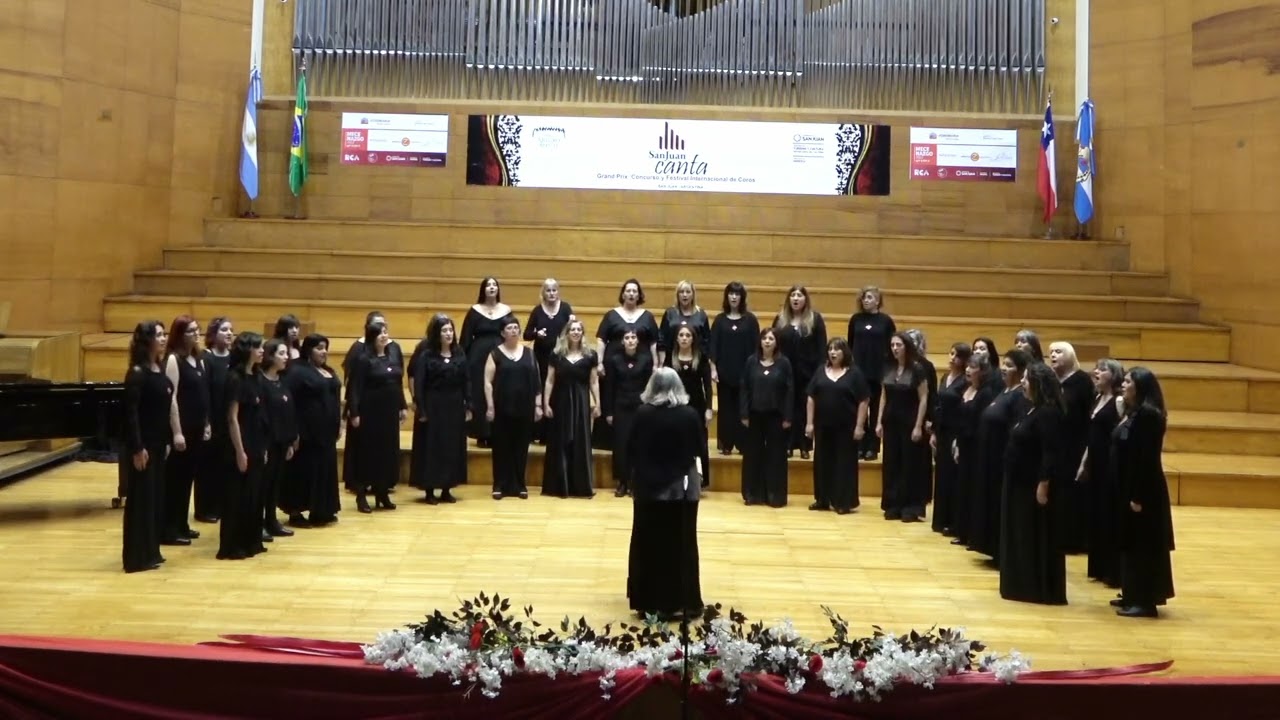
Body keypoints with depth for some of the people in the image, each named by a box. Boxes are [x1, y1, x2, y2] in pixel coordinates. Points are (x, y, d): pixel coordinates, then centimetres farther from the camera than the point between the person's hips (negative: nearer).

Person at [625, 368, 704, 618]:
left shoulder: (643, 413, -9)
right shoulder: (690, 415, -9)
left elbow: (631, 450, -6)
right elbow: (698, 450, 0)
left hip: (649, 485, 0)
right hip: (682, 487, 0)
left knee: (648, 544, 11)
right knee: (680, 544, 10)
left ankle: (648, 602, 16)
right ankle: (680, 601, 14)